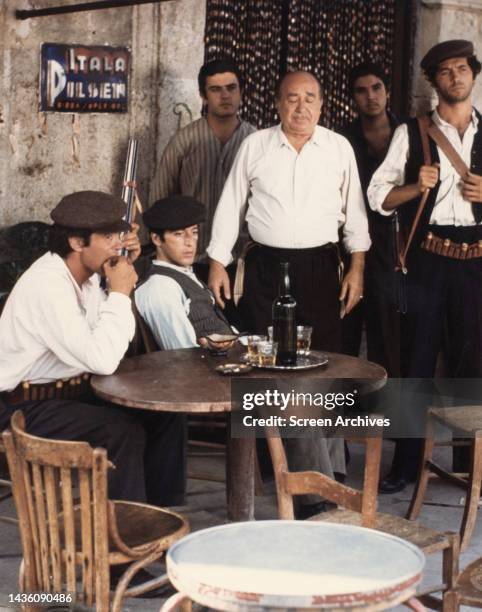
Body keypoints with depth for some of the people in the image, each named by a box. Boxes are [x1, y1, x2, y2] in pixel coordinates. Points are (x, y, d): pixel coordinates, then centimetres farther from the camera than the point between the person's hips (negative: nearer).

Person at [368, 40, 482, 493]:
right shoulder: (411, 134, 5)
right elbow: (377, 196, 2)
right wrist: (415, 186, -14)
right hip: (427, 260, -1)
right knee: (418, 359, 4)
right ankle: (406, 463, 13)